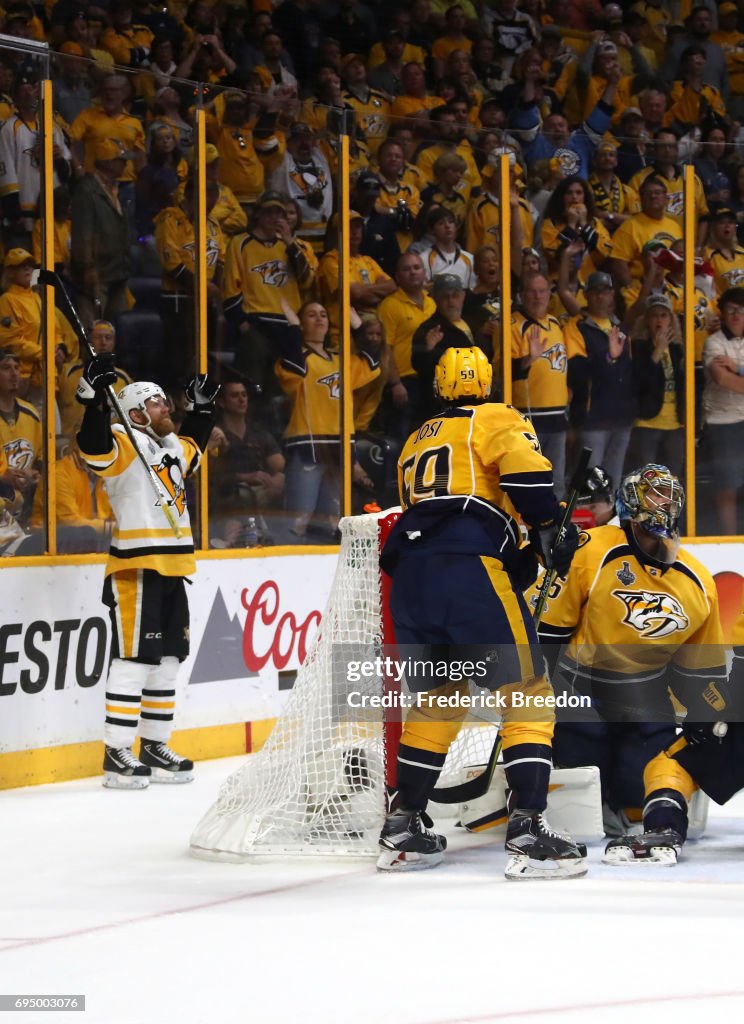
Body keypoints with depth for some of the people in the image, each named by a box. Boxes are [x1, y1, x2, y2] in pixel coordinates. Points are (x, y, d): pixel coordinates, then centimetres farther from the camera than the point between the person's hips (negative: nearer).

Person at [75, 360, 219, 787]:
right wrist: (96, 397, -36)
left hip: (171, 571, 9)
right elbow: (95, 447, -28)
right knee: (134, 658, -10)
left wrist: (202, 408, 37)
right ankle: (117, 754, -8)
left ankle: (154, 747, 20)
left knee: (167, 659, 12)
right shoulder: (124, 444, -7)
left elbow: (192, 447, 43)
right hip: (135, 571, -9)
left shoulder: (171, 446, 19)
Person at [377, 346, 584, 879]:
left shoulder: (417, 442, 32)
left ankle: (403, 829, 20)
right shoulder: (495, 419, 11)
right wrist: (551, 527, -2)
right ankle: (529, 831, -13)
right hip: (471, 572, -7)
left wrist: (519, 560, 34)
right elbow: (525, 467, -11)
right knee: (525, 693, -2)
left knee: (438, 697, 20)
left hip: (410, 574, 7)